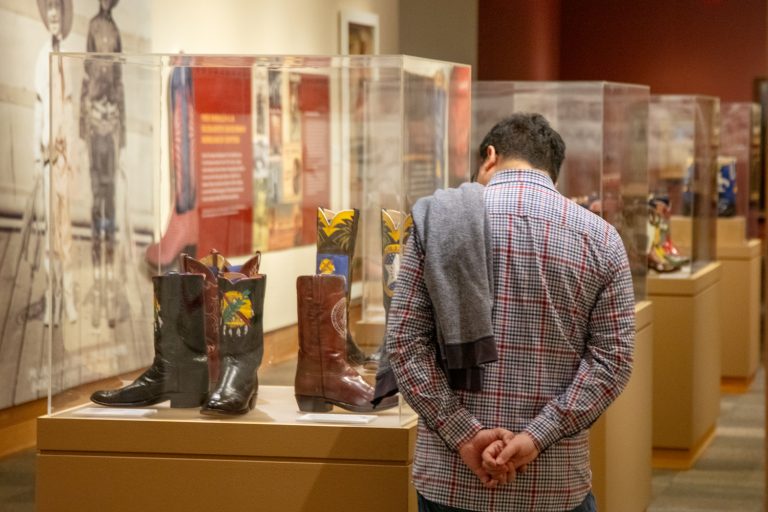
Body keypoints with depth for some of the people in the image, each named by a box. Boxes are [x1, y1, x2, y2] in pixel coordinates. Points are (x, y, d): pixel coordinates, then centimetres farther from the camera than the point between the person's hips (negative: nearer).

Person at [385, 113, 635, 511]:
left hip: (450, 478, 0)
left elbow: (404, 340, -6)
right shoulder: (599, 239, 1)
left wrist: (464, 435, -9)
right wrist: (537, 437, -11)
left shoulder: (440, 220, 0)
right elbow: (612, 359, -5)